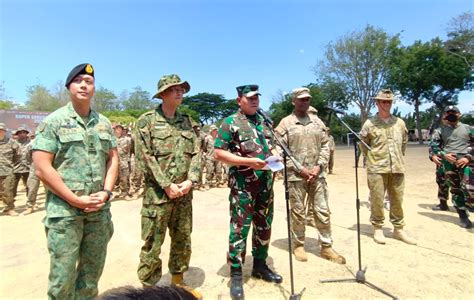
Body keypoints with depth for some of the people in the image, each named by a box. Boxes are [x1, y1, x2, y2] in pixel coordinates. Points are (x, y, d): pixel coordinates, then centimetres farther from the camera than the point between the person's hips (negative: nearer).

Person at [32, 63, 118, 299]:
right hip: (65, 210, -4)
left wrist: (106, 192, -6)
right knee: (63, 277, 5)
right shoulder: (53, 121, -4)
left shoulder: (104, 123, 9)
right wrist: (75, 200, -14)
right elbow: (42, 168, -10)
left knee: (92, 271, 16)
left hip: (100, 209, 4)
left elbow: (113, 158, 9)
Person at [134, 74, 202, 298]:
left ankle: (178, 282, 35)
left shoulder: (187, 121, 11)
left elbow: (196, 153, 6)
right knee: (152, 244, 4)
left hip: (184, 193, 5)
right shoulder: (147, 120, -4)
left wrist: (190, 180, -8)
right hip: (158, 193, -5)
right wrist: (167, 185, -15)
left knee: (183, 240, 16)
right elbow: (145, 156, -11)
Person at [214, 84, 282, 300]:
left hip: (266, 183, 7)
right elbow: (219, 153, -12)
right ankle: (236, 275, 15)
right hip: (242, 185, -7)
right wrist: (248, 161, -20)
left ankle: (260, 265, 33)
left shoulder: (263, 121, 13)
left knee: (264, 226, 16)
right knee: (239, 229, 0)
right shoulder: (230, 122, -7)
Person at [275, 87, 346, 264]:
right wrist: (300, 169, -12)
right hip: (295, 176, -4)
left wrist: (319, 166, -4)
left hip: (317, 174, 4)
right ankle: (298, 245, 23)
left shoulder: (317, 123, 13)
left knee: (323, 211, 8)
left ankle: (326, 247, 23)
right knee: (298, 212, 6)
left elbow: (325, 146, 11)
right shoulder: (285, 123, -1)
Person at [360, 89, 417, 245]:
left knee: (397, 200, 11)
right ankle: (377, 228, 17)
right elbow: (362, 144, 5)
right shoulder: (369, 123, -3)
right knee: (377, 200, 2)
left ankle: (398, 229, 25)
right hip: (377, 168, -3)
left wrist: (398, 157, 17)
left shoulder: (399, 122, 9)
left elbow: (404, 142, 21)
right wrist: (372, 158, 7)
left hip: (397, 168, 4)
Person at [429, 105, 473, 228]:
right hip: (449, 163, 1)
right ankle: (463, 216, 16)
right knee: (455, 190, 5)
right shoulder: (440, 130, 10)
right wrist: (443, 155, -11)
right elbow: (432, 145, 3)